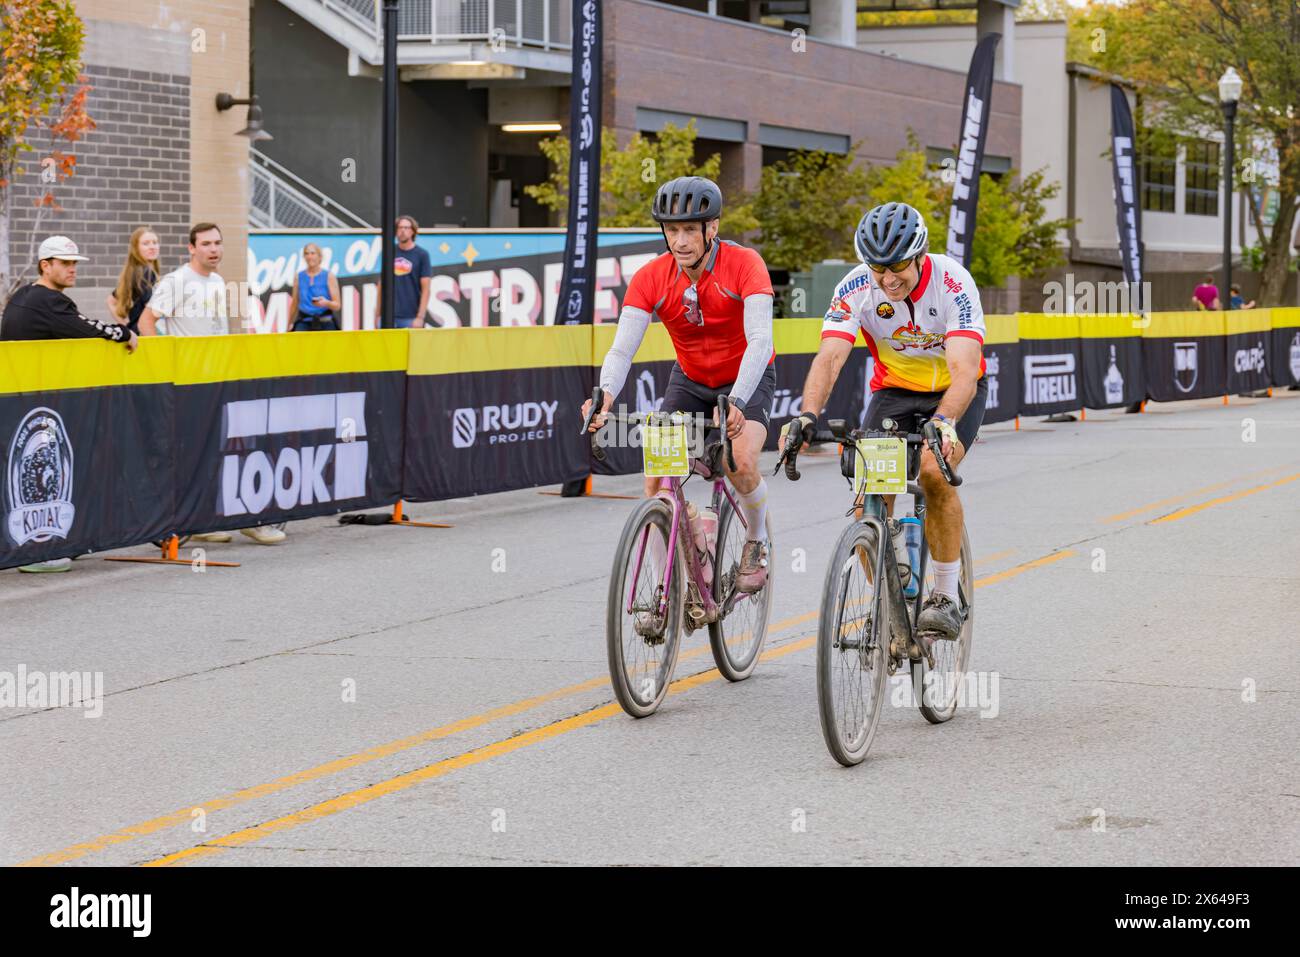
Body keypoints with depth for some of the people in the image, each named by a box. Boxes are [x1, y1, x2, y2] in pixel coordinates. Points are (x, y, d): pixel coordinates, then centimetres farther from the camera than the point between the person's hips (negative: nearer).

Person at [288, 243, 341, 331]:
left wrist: (326, 303, -22)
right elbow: (295, 303, 18)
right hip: (304, 323, 1)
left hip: (325, 324, -1)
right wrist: (290, 324, 20)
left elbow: (337, 305, -1)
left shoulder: (329, 276, 1)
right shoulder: (299, 276, 9)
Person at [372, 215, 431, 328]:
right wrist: (377, 314, 12)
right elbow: (382, 285, 15)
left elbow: (425, 289, -3)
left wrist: (420, 317, -11)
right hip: (388, 315, 3)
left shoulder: (421, 255, 0)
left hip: (410, 317, -3)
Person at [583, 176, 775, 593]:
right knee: (658, 477, -14)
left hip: (748, 377, -3)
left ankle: (757, 543, 3)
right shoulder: (651, 278, -19)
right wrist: (605, 395, -46)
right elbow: (622, 348, -25)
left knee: (741, 463, -27)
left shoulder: (744, 265, -27)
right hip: (690, 379, 3)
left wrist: (737, 402, -51)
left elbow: (760, 339, -36)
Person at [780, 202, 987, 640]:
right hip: (894, 391, 3)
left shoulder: (952, 283, -29)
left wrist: (943, 423, -57)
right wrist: (807, 416, -49)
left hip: (955, 393, -3)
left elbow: (964, 369, -39)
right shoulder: (857, 288, -21)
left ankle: (946, 598, -15)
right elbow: (830, 357, -31)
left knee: (935, 472, -29)